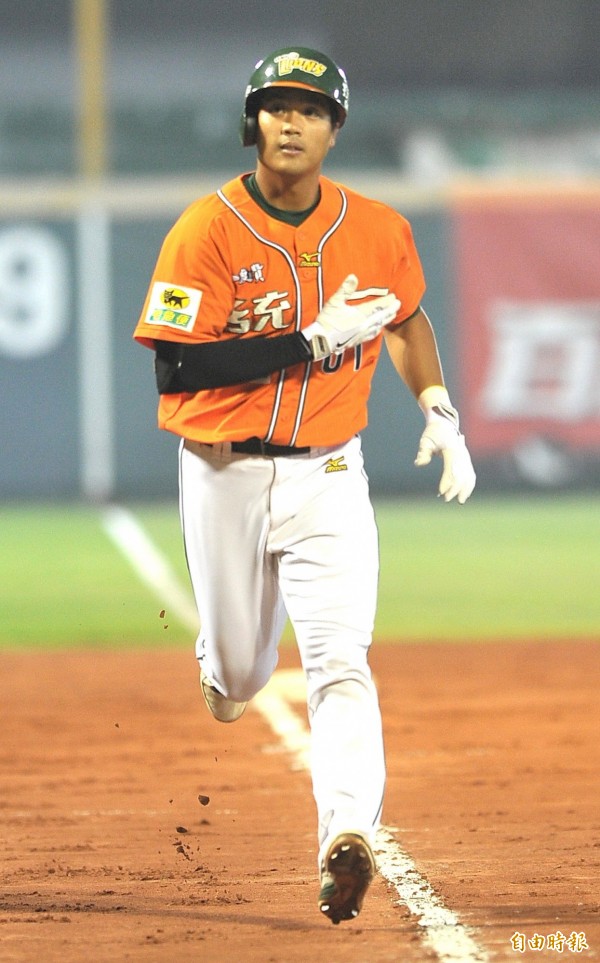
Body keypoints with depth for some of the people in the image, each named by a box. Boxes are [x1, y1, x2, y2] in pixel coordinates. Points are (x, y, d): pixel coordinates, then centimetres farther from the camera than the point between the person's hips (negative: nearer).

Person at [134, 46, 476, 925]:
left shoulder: (377, 231, 0)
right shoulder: (208, 229, -11)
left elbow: (406, 318, 21)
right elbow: (176, 367, -19)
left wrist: (439, 414, 8)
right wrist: (317, 340, -22)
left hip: (329, 479, 1)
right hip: (226, 477, -1)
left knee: (339, 661, -17)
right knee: (240, 671, 13)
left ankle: (348, 835, -27)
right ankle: (222, 657, 50)